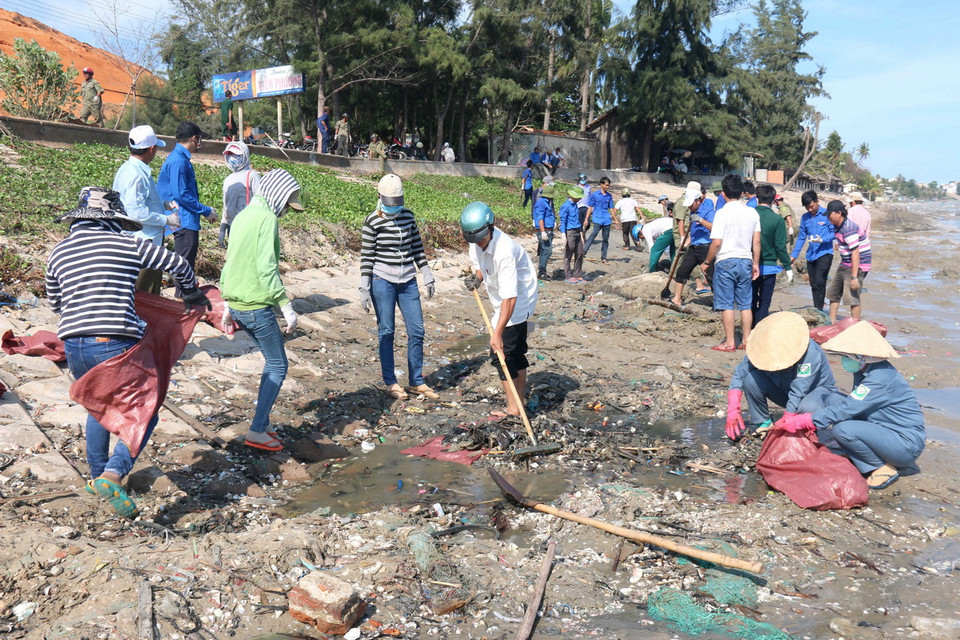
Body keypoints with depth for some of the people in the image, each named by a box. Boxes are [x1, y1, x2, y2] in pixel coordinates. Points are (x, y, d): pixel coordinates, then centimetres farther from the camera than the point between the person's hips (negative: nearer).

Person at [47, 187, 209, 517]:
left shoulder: (58, 253, 13)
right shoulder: (129, 245, 1)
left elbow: (55, 303, 25)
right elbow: (179, 264, 9)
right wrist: (192, 296, 27)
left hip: (74, 346, 5)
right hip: (116, 345, -5)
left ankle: (97, 476, 39)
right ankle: (112, 475, -10)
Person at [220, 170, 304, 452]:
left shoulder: (242, 216, 15)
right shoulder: (267, 218, -12)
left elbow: (229, 263, 19)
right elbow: (266, 268, -21)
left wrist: (228, 307, 24)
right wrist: (287, 307, -18)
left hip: (237, 305, 9)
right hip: (257, 307, -9)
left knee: (272, 362, 20)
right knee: (278, 366, 2)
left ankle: (263, 423, 24)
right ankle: (257, 431, 2)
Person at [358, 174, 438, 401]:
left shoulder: (408, 216, 8)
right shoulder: (373, 221, -6)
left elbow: (417, 247, 14)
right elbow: (366, 256, -6)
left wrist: (427, 275, 12)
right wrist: (364, 289, -9)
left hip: (408, 280, 5)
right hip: (383, 281, -5)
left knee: (416, 330, 5)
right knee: (386, 331, 2)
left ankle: (416, 382, 17)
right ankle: (390, 382, 15)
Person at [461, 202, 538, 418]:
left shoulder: (504, 251, -33)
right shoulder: (478, 242, -7)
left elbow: (510, 297, -36)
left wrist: (497, 333, -38)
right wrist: (476, 278, -9)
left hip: (518, 301, -9)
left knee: (501, 353, -10)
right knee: (516, 352, 14)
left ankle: (513, 409, -1)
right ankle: (519, 404, 24)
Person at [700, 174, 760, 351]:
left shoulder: (722, 213, -11)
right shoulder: (752, 213, 5)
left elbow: (716, 242, -14)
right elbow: (757, 242, 7)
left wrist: (707, 262, -2)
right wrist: (756, 264, 15)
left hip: (726, 262, -5)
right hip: (746, 261, 5)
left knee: (727, 305, 1)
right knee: (745, 304, 11)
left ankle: (729, 342, 5)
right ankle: (747, 340, 15)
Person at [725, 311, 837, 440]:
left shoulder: (810, 353, -35)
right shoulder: (763, 349, -21)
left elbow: (798, 393, -35)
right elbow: (739, 374, -19)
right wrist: (733, 409, -29)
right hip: (785, 390, 4)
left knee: (808, 408, -40)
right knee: (751, 378, -22)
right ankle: (760, 422, -2)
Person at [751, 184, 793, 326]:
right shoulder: (777, 219, -9)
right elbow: (780, 246, -9)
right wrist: (788, 267, 1)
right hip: (769, 266, -2)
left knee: (751, 302, 16)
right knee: (764, 304, 5)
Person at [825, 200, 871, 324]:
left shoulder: (848, 229, -24)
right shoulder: (838, 226, 6)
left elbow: (855, 253, -27)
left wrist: (854, 277, -29)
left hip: (857, 266, -11)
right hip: (844, 265, 11)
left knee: (852, 298, -12)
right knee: (833, 293, 16)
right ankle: (832, 323, 26)